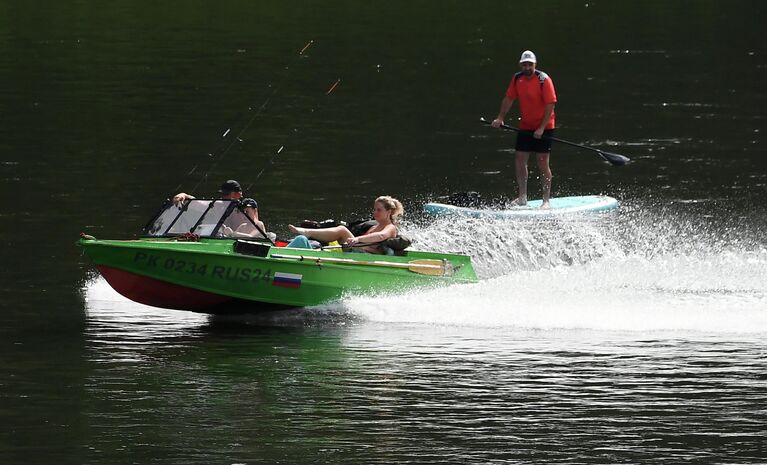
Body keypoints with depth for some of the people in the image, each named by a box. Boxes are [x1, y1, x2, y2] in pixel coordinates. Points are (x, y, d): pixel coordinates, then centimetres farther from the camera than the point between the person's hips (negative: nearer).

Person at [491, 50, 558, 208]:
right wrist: (500, 118, -1)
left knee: (543, 164, -6)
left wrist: (542, 128, -21)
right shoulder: (517, 79, 3)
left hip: (543, 128, -6)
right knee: (519, 160, 5)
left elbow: (550, 105, -17)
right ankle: (522, 197, 17)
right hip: (525, 127, 6)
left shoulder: (544, 80, -15)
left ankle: (546, 200, 0)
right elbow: (509, 99, 11)